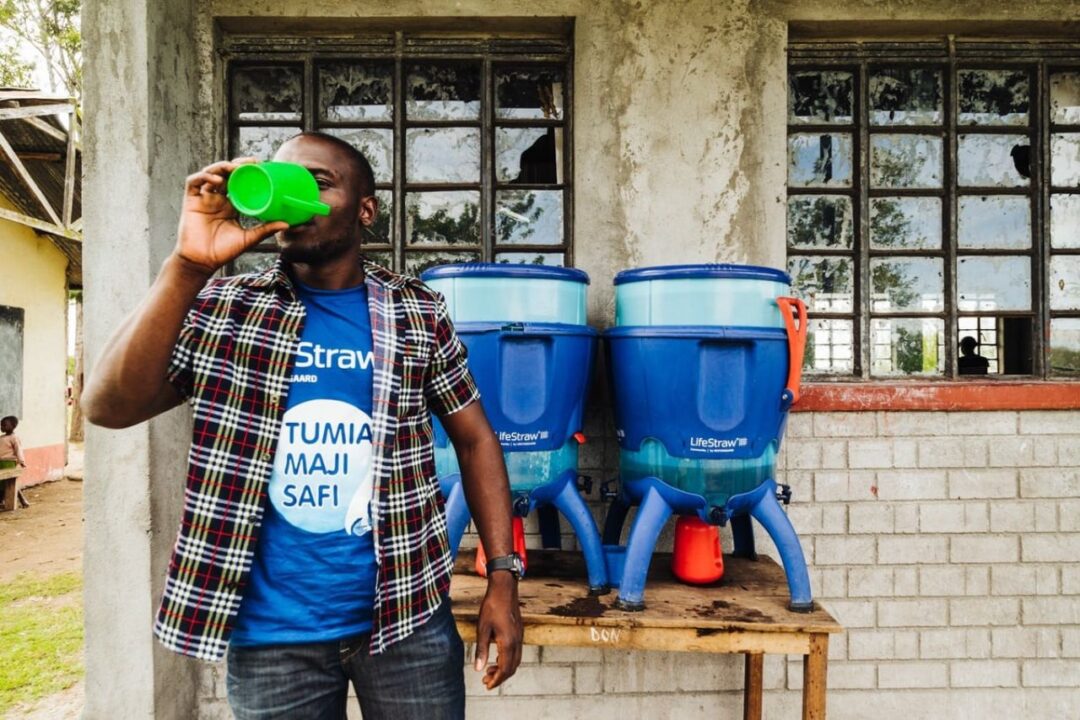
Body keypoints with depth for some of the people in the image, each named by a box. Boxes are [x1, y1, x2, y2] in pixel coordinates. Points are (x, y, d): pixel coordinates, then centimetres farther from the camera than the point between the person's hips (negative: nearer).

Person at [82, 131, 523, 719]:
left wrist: (502, 576, -5)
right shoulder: (222, 307, -1)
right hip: (271, 632, 1)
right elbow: (107, 407, -12)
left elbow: (475, 440, 2)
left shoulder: (418, 314, -1)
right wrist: (188, 264, -22)